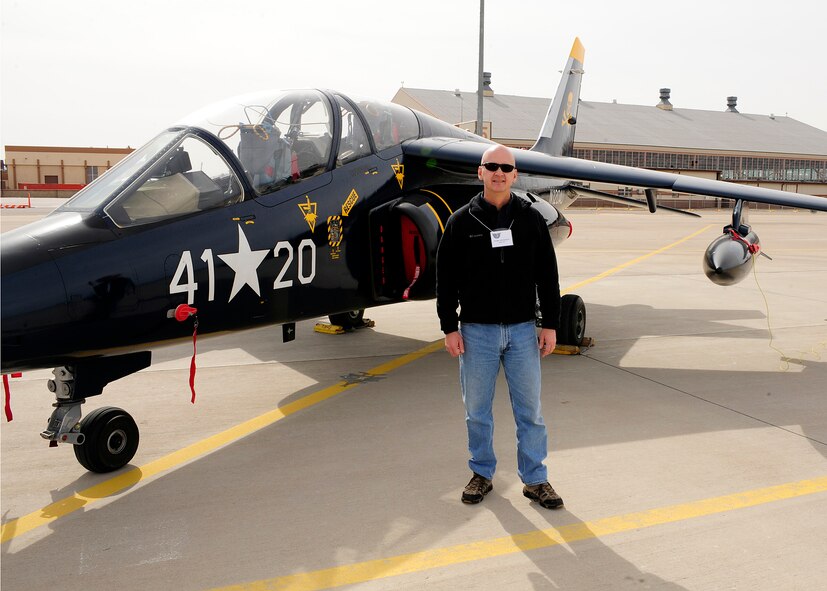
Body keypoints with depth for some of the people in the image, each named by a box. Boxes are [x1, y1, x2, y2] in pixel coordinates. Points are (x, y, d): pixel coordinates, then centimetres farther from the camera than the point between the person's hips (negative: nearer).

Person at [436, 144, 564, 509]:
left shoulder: (531, 219, 4)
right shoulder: (461, 221, 0)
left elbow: (547, 275, 6)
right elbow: (446, 278, 1)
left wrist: (550, 324, 2)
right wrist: (449, 327, -3)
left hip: (523, 329, 1)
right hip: (476, 331, 0)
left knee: (530, 410, 7)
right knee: (477, 410, 10)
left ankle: (535, 479, 21)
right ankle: (482, 473, 27)